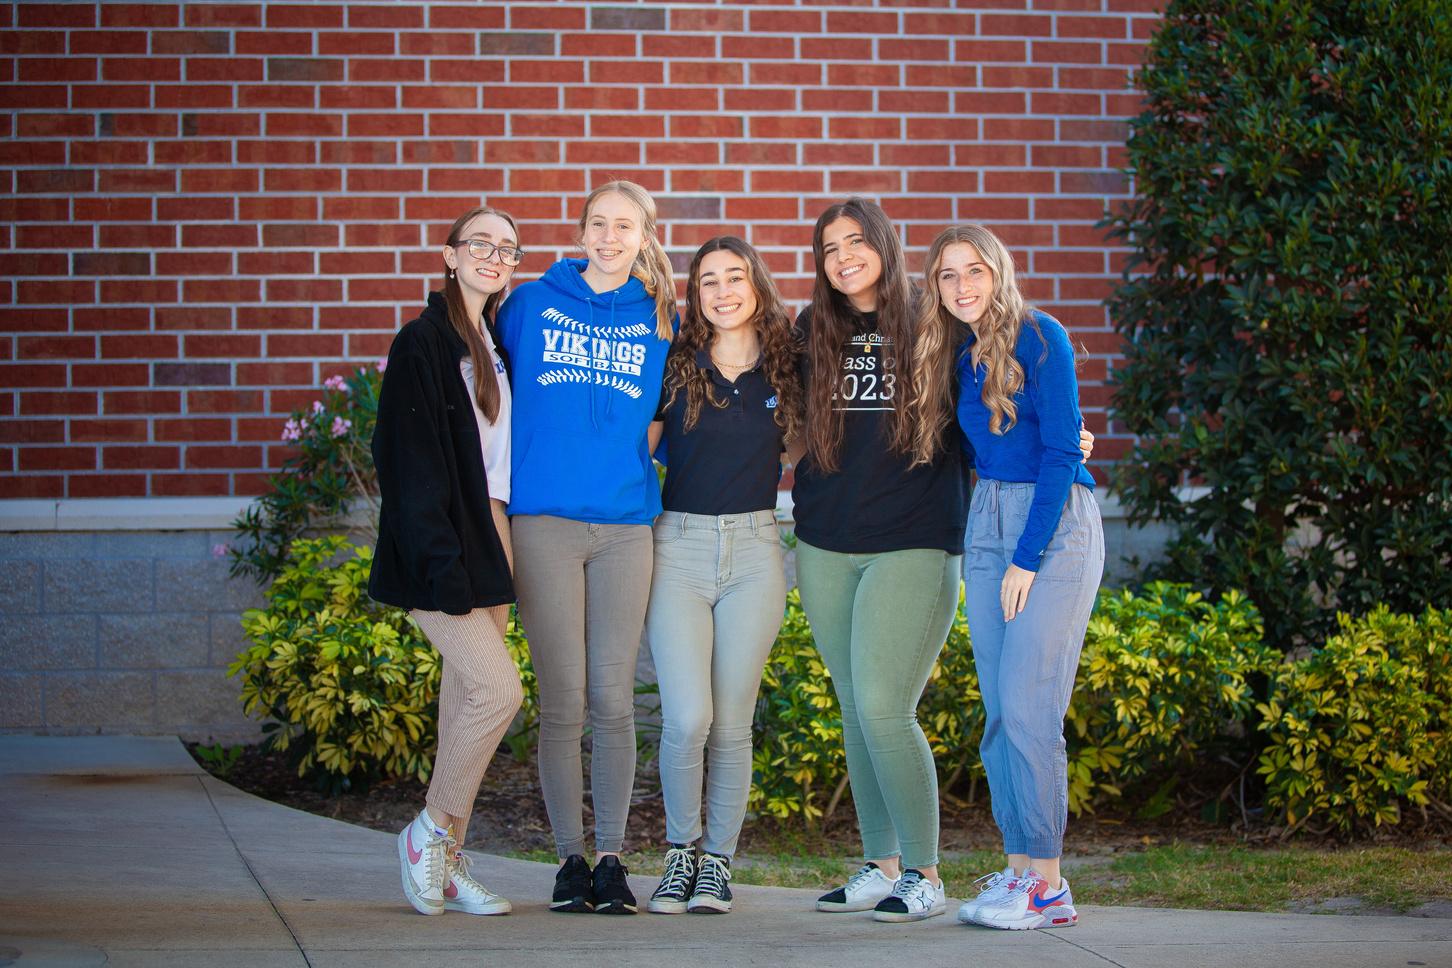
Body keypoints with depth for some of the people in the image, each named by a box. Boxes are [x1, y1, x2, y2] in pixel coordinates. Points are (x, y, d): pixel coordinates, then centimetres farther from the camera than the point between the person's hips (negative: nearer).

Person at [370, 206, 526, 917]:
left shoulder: (497, 344, 15)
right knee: (498, 687, -15)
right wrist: (442, 564, -20)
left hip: (489, 536, 7)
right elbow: (408, 459, -14)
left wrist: (499, 544, 9)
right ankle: (429, 832, 1)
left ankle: (446, 863, 11)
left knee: (468, 696, 6)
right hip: (442, 545, -7)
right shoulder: (424, 341, -8)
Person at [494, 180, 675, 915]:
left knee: (613, 697, -1)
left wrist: (629, 446, 5)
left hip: (624, 523, 1)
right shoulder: (532, 303, 7)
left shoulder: (659, 320, 11)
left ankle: (611, 856, 7)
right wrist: (546, 440, 9)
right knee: (562, 700, -3)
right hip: (544, 517, -1)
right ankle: (571, 858, 5)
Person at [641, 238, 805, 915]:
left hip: (754, 550, 1)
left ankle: (719, 861, 15)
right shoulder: (675, 366, 3)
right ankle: (680, 851, 8)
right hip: (678, 546, -1)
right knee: (687, 717, -12)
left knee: (731, 723, 1)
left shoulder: (784, 369, 6)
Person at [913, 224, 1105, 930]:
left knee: (1028, 704, -12)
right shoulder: (963, 357, 13)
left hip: (1054, 524, -7)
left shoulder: (1039, 337, -9)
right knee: (999, 709, 4)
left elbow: (1060, 451, -13)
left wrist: (1027, 558, -14)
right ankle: (1019, 868, 8)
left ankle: (1044, 885, -7)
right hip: (986, 524, 7)